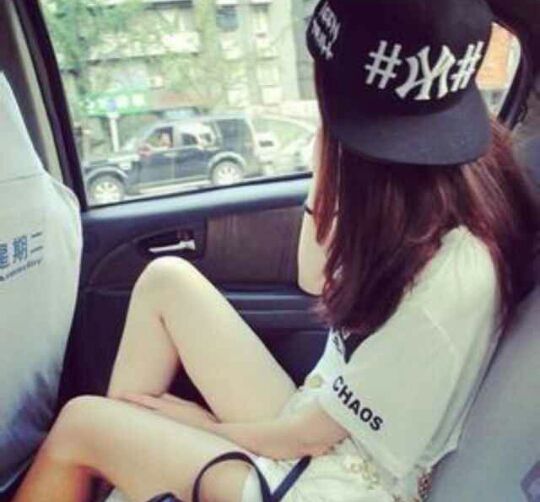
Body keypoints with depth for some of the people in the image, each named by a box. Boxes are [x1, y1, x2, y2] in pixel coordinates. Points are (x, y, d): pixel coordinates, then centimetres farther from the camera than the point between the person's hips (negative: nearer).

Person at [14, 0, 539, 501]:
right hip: (314, 427, 7)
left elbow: (310, 432, -20)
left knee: (78, 424, -2)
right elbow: (316, 278, 5)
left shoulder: (456, 276, -32)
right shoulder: (417, 189, -10)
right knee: (166, 279, 3)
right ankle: (119, 442, 17)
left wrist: (204, 424, -2)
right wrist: (331, 156, -8)